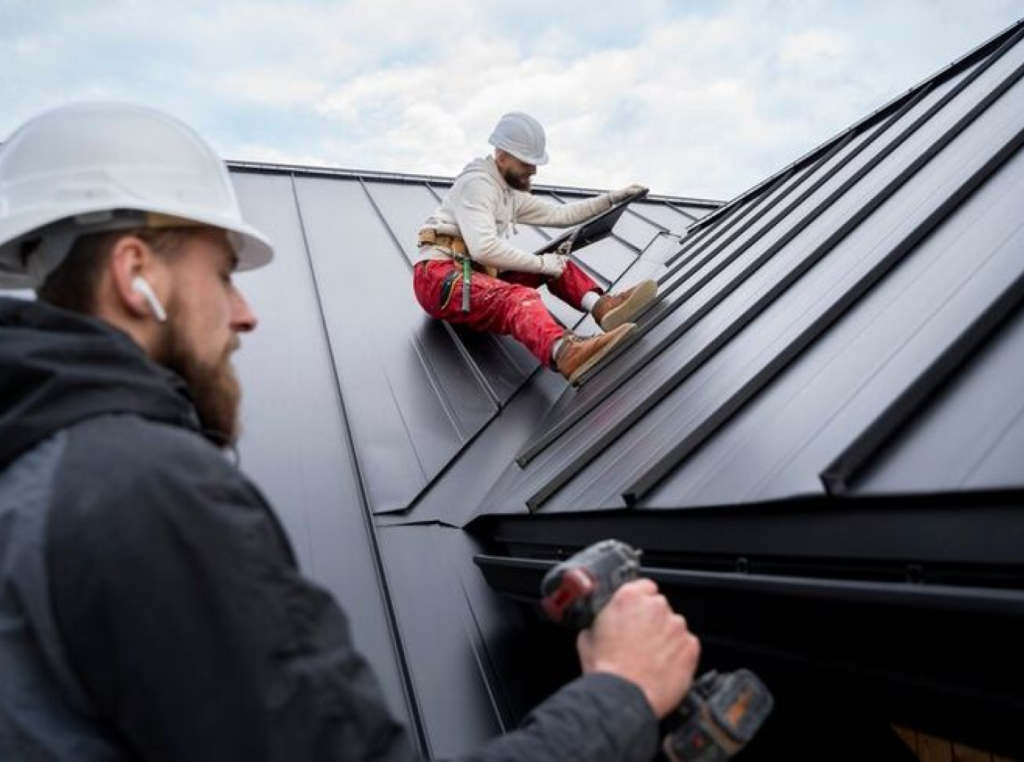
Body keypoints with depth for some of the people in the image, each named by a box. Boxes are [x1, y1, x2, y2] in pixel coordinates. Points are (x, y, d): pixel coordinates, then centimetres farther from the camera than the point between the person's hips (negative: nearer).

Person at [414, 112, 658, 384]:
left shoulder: (512, 194, 20)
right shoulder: (476, 183, -11)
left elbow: (560, 214, 26)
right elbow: (484, 248, -24)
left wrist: (612, 198, 19)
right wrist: (541, 263, -17)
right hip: (438, 279, -9)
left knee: (557, 264, 1)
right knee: (517, 297, -37)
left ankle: (601, 305, -28)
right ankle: (567, 354, -67)